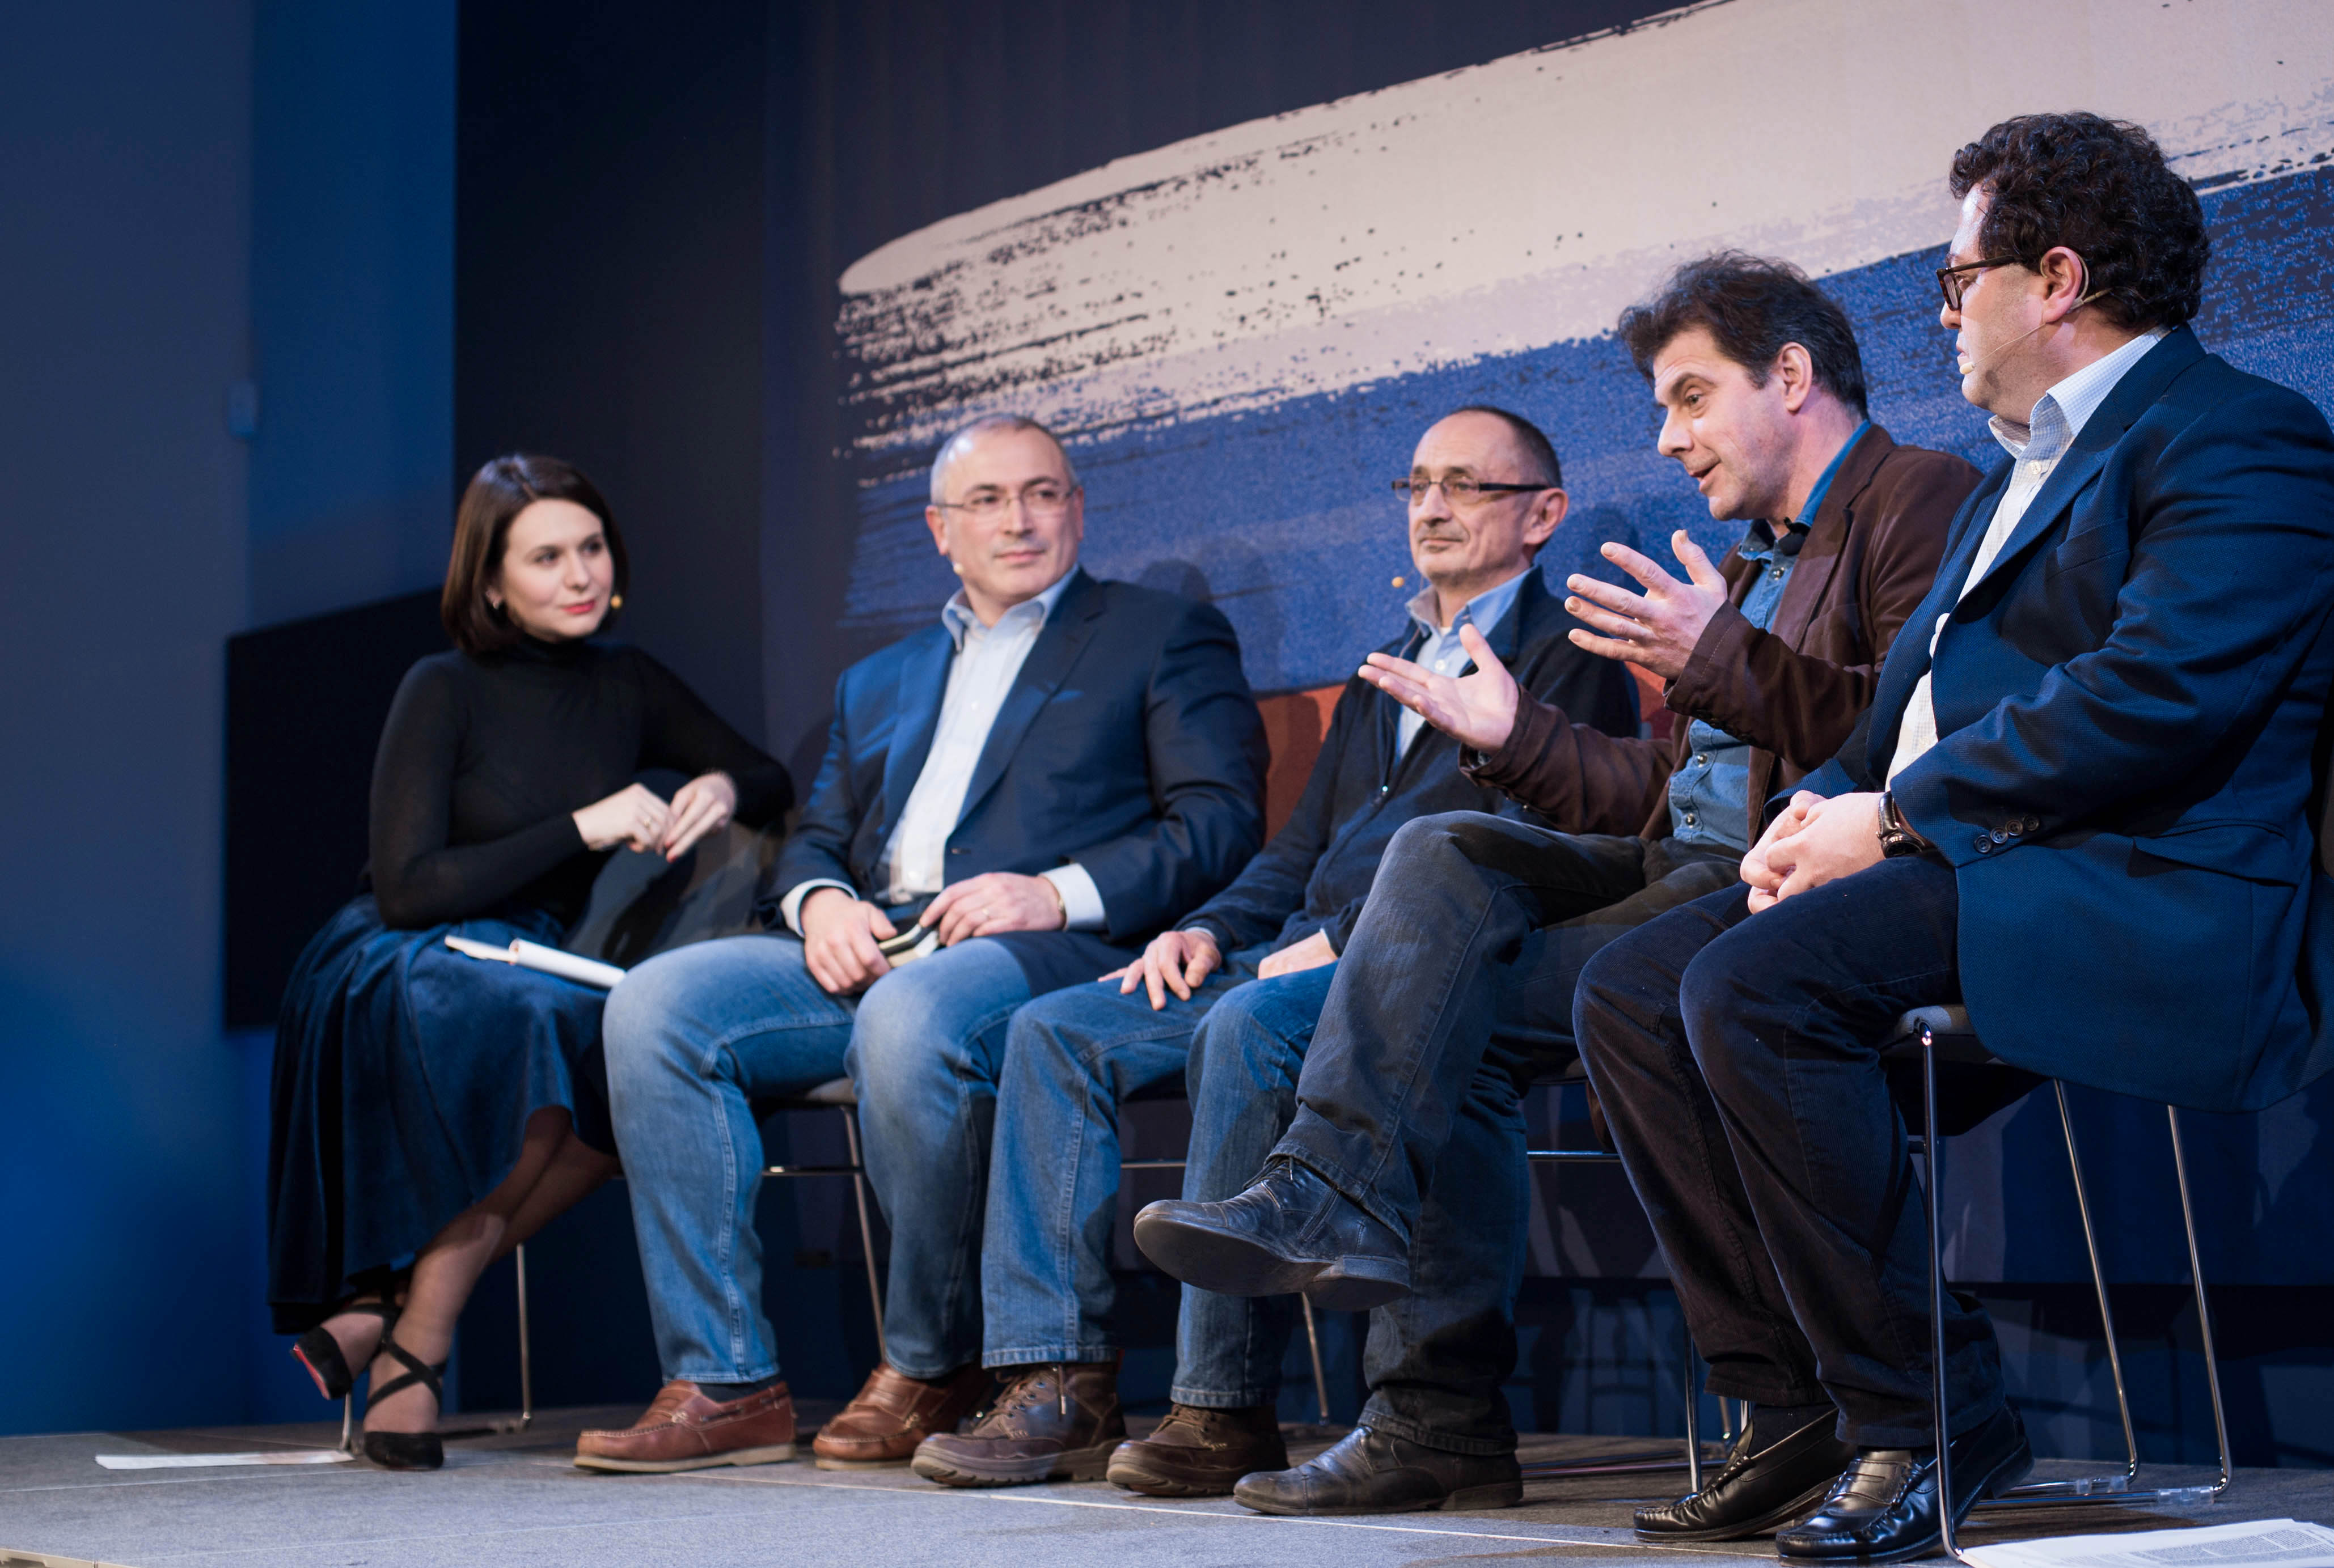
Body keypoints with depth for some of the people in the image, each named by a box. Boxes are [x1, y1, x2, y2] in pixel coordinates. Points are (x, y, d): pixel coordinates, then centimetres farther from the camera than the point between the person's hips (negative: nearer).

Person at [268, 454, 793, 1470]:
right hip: (390, 973, -5)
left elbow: (773, 782, 17)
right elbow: (406, 888, -14)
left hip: (530, 972, 5)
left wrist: (722, 790, -7)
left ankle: (381, 1303, -23)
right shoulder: (444, 692, -8)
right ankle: (412, 1350, -27)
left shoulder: (626, 687, 8)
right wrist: (583, 827, -19)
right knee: (527, 1017, -39)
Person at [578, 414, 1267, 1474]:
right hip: (871, 948, 6)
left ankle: (931, 1368, -19)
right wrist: (819, 900, -1)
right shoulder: (878, 683, 31)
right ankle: (724, 1384, -18)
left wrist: (1059, 892, -14)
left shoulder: (1166, 637, 14)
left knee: (909, 1020, -38)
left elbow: (1222, 824, 1)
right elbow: (814, 837, 25)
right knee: (654, 1006, -19)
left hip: (1051, 951, -5)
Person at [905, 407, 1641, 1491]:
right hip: (1302, 957, 8)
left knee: (1249, 1026, -36)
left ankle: (1226, 1405, -31)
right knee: (1056, 1029, -8)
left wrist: (1345, 940, -17)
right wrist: (1211, 929, 7)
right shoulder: (1389, 669, 30)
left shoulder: (1567, 658, 3)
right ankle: (1059, 1388, -14)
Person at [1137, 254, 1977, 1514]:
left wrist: (1720, 664, -23)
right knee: (1447, 849, -15)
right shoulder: (1759, 561, 28)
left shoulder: (1920, 499, -1)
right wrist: (1515, 735, 18)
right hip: (1685, 864, 9)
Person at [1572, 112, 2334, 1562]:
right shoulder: (2024, 470, 27)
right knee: (1631, 992, -4)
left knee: (1748, 987, -29)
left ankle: (1934, 1418, -17)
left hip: (2143, 898, -10)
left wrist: (1893, 818, -16)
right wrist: (1831, 801, 2)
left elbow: (2159, 696, -20)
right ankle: (1808, 1402, -4)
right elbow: (1935, 679, 24)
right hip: (1969, 862, 10)